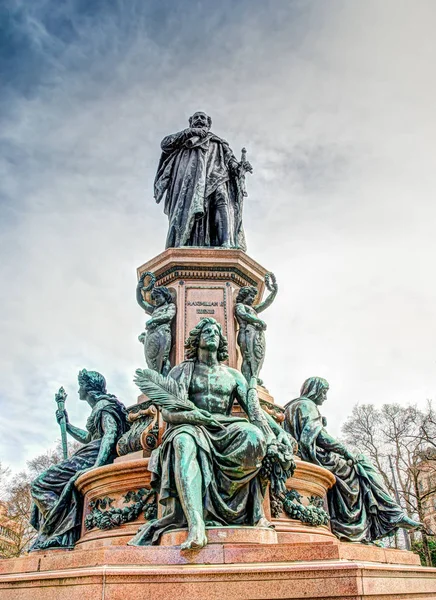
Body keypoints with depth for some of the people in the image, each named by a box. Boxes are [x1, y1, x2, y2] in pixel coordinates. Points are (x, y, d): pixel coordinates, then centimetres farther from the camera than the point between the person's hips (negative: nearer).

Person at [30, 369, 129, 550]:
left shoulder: (103, 404, -4)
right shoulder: (100, 406, 25)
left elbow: (110, 434, -20)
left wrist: (97, 466, -30)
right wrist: (66, 424, 43)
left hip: (94, 457, -10)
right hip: (93, 459, 10)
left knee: (40, 485, -8)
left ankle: (59, 535, -14)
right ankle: (60, 536, 2)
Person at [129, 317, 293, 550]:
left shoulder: (233, 375, 22)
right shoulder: (182, 371, 14)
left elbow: (254, 408, 13)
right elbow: (166, 411, 3)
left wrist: (279, 431, -3)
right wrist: (186, 415, -20)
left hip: (225, 431, 2)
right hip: (193, 428, -2)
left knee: (253, 434, -34)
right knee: (184, 440, -41)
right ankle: (196, 526, -54)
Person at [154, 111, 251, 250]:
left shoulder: (218, 143, 36)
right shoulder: (183, 138, 33)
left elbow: (231, 163, 24)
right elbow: (165, 143, 14)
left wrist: (241, 166, 1)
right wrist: (190, 132, 6)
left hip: (215, 176, 1)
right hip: (190, 176, -1)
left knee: (222, 201, -29)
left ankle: (227, 244, -48)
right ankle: (179, 246, -43)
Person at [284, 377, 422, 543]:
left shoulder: (291, 407, 22)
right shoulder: (307, 405, -7)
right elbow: (318, 435, -19)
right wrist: (344, 451, -12)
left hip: (302, 455, 9)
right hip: (315, 456, -9)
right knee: (363, 465, -3)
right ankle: (395, 515, -4)